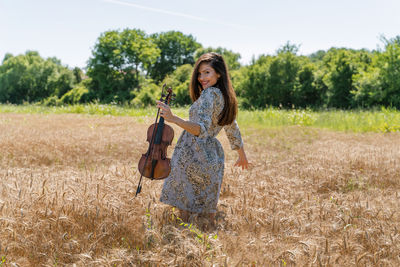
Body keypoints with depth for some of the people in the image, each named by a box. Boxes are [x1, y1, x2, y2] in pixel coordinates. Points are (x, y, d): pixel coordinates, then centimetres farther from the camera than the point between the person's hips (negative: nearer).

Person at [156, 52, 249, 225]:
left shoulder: (210, 94, -16)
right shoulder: (226, 98, 11)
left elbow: (202, 128, -28)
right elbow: (234, 132, 23)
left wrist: (173, 119, -39)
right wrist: (242, 156, 35)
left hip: (192, 154, -9)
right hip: (213, 157, 9)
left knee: (183, 198, 2)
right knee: (207, 203, 20)